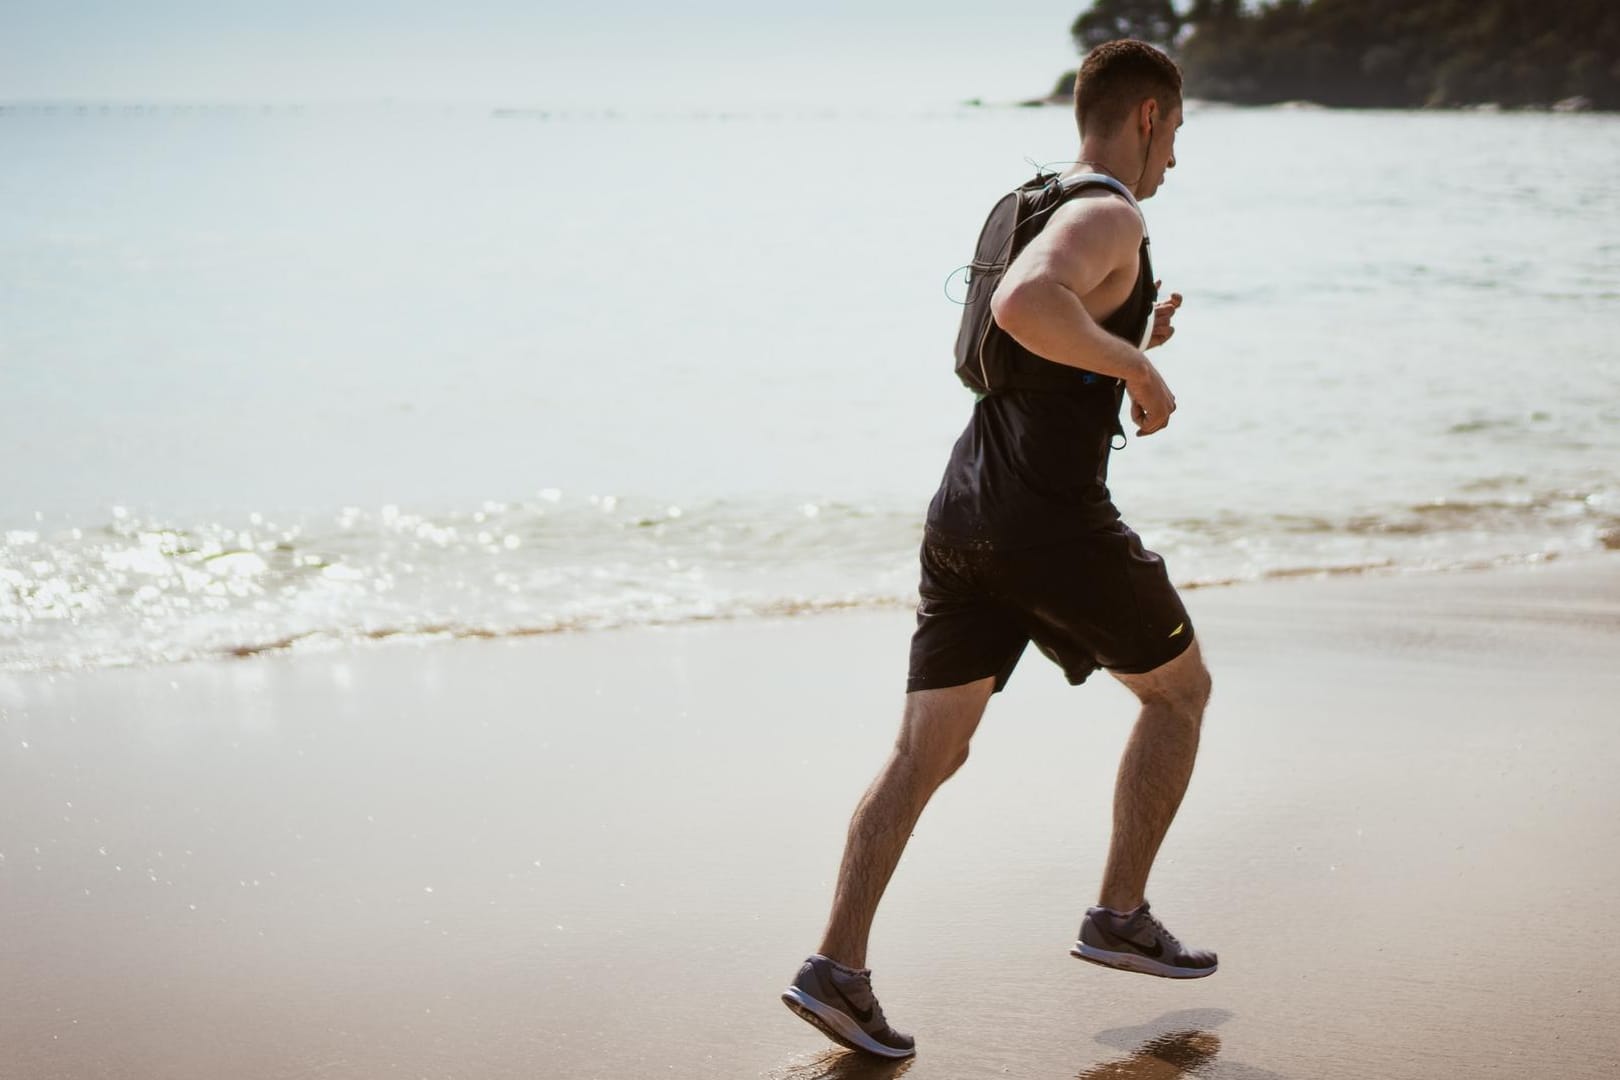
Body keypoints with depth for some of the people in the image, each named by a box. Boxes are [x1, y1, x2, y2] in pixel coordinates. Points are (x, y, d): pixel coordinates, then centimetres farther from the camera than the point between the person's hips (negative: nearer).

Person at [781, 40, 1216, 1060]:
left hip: (963, 515, 8)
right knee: (1181, 689, 15)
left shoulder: (1032, 211, 20)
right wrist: (1139, 365, -19)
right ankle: (1121, 916, 20)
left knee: (926, 751, 5)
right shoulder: (1110, 218, -10)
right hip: (1054, 522, -8)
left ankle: (838, 965, -5)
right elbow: (1023, 306, -31)